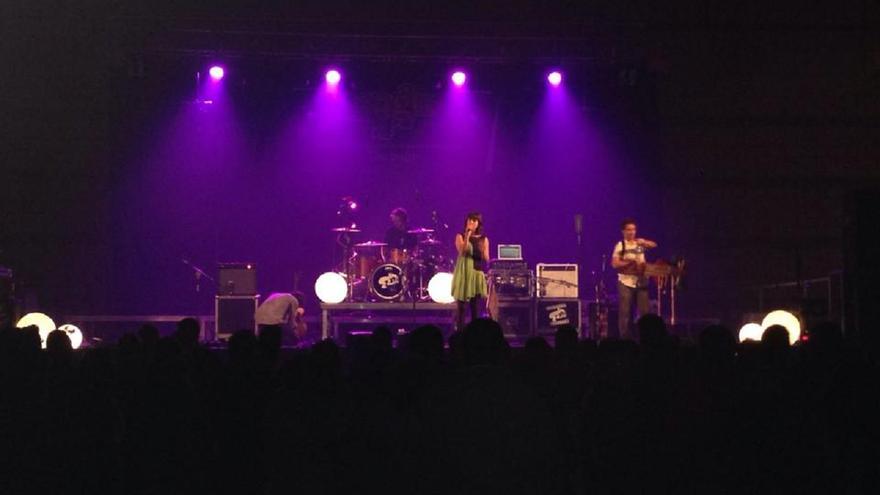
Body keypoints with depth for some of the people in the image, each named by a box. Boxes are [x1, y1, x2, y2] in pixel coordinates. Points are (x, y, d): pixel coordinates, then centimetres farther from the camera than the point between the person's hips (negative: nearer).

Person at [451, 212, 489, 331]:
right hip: (463, 273, -2)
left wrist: (482, 251, -14)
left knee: (476, 307, 2)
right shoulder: (460, 236, 2)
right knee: (461, 306, -4)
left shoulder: (483, 239, 8)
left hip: (477, 274, 2)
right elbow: (462, 251, -16)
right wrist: (467, 235, -17)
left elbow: (486, 259, 5)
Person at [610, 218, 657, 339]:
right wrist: (630, 262, -18)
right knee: (625, 313, -2)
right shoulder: (620, 245, -1)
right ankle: (625, 338, 5)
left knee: (645, 311, 0)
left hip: (641, 282, 4)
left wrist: (644, 242, -17)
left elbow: (654, 245, 0)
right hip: (626, 283, -4)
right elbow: (614, 264, -10)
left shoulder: (639, 242, 12)